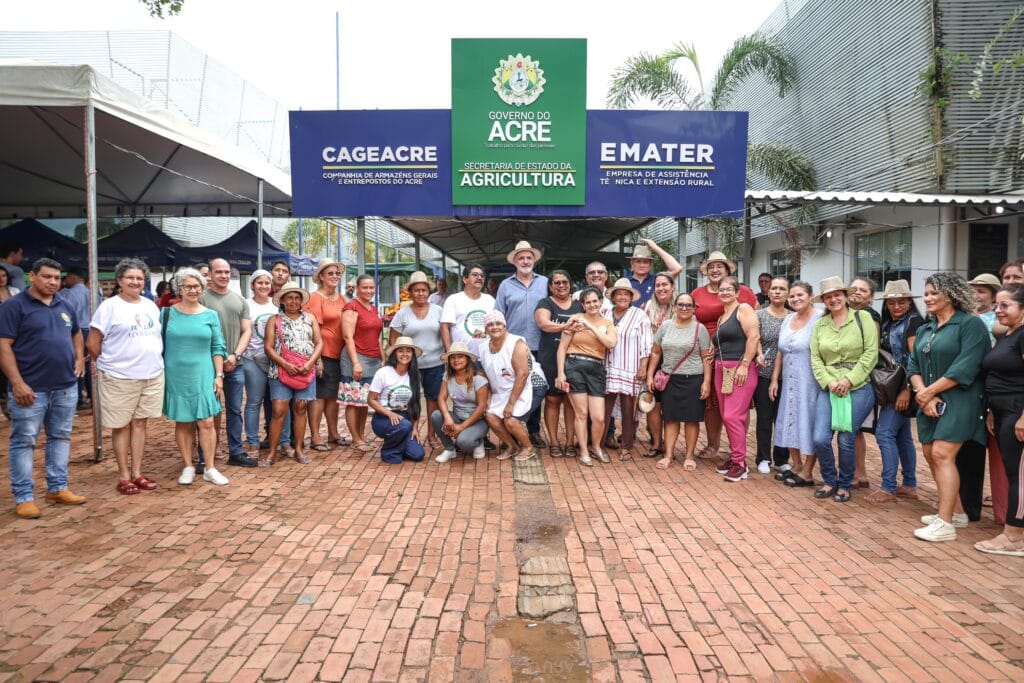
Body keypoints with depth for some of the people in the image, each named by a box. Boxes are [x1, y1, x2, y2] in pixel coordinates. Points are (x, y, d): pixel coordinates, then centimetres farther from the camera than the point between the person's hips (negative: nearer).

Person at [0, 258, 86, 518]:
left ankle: (58, 487, 23)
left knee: (61, 437, 12)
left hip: (66, 386, 6)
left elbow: (76, 333, 28)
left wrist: (79, 358, 10)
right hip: (31, 389, -6)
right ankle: (23, 497, 9)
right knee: (24, 441, 1)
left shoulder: (64, 306, 13)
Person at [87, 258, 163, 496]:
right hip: (119, 378, -5)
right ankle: (123, 476, 14)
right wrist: (110, 363, 4)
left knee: (140, 423, 10)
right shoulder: (109, 306, -6)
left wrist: (153, 361, 12)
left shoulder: (151, 306, 11)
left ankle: (137, 473, 19)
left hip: (152, 375, 5)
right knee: (122, 426, 5)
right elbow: (93, 343, -5)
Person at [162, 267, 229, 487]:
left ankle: (209, 468, 7)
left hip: (203, 375, 0)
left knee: (206, 422, -2)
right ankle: (188, 467, 18)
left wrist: (219, 375, -1)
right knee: (183, 422, 8)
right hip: (176, 376, 0)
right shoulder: (167, 314, 1)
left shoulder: (210, 315, 4)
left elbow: (217, 348, 5)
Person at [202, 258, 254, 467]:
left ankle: (236, 452, 19)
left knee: (235, 410, 10)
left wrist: (235, 355, -5)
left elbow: (247, 331, 9)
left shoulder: (240, 300, 12)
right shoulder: (202, 298, -3)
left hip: (235, 364, 4)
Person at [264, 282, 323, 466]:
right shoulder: (274, 320, 5)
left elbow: (319, 343, 6)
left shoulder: (310, 318, 11)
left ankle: (298, 450, 15)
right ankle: (272, 452, 3)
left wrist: (309, 363, -9)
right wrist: (285, 364, -14)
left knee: (300, 410, 7)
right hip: (281, 371, -2)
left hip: (306, 372, 2)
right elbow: (268, 348, -1)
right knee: (279, 411, -6)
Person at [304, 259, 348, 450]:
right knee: (319, 394, -2)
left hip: (337, 354, 7)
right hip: (322, 353, -7)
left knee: (332, 394, 14)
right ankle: (315, 438, 5)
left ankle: (333, 434, 23)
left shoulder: (341, 298, 13)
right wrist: (317, 358, -17)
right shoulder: (316, 298, -8)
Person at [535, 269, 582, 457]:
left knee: (571, 400, 4)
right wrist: (567, 326, -26)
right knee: (552, 400, 2)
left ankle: (570, 442, 11)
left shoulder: (579, 305, 16)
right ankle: (554, 442, 10)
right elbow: (543, 323, -15)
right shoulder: (545, 304, 4)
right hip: (550, 360, -3)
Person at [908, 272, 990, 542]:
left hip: (958, 400, -8)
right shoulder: (925, 330, 15)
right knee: (931, 456, 9)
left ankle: (945, 524, -11)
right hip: (930, 402, 8)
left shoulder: (970, 324, -8)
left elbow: (965, 368, -17)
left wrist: (929, 391, -13)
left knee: (942, 454, -15)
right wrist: (924, 394, -8)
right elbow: (914, 365, 9)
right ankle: (955, 511, 24)